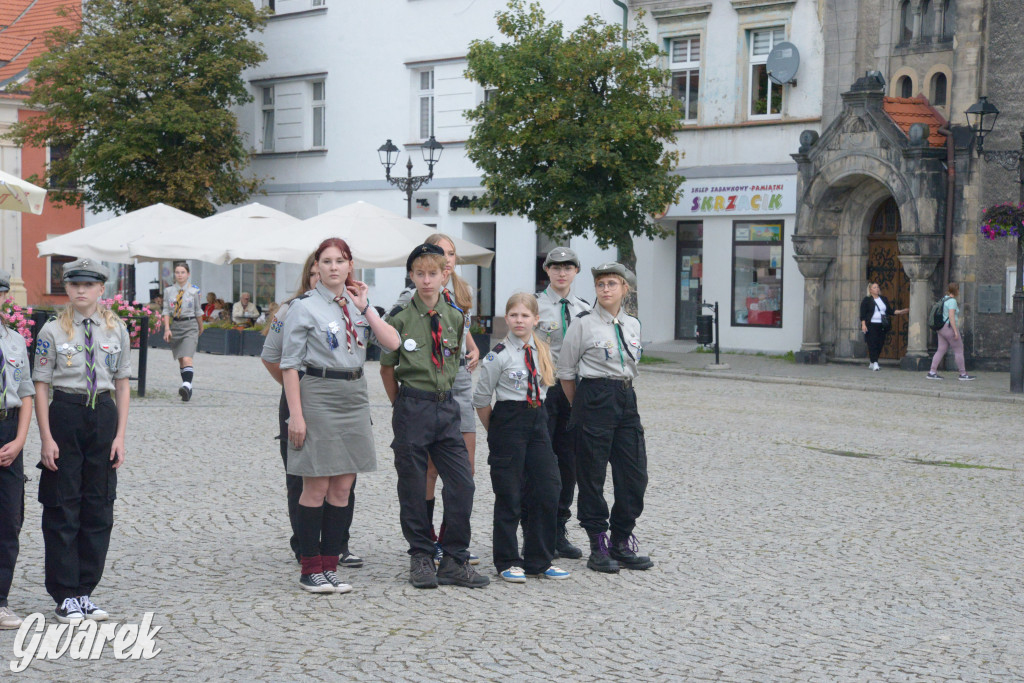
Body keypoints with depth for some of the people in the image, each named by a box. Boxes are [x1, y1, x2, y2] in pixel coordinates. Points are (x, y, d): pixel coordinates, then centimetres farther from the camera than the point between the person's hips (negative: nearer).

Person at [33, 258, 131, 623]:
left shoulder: (116, 330, 5)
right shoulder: (53, 331, -2)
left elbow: (122, 385, 7)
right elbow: (41, 387, -2)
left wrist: (120, 435, 0)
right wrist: (46, 438, -9)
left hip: (103, 415, 3)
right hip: (65, 415, -2)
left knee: (99, 507, 6)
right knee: (62, 508, 2)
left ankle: (85, 591, 17)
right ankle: (66, 596, 11)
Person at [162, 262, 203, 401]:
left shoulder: (194, 291, 0)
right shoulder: (169, 291, 5)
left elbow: (198, 311, 10)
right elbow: (166, 311, 3)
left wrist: (201, 327, 19)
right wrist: (167, 328, -8)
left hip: (190, 326, -4)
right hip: (175, 325, 4)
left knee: (187, 358, -19)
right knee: (180, 360, 11)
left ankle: (187, 386, -31)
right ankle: (186, 385, 22)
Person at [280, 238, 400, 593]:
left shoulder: (357, 302, 11)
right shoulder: (304, 307, -4)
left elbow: (392, 343, 0)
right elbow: (290, 364, -7)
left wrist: (365, 308, -4)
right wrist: (296, 413, -13)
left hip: (354, 396, 6)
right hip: (318, 394, -6)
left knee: (343, 486, 7)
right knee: (317, 487, -2)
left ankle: (329, 565, 15)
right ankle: (310, 570, 8)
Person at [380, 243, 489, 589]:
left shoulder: (455, 318, 7)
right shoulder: (400, 317, -4)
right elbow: (387, 368, 4)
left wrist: (443, 398, 14)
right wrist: (402, 405, 7)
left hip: (446, 408, 3)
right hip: (412, 408, -3)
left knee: (462, 484, -1)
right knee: (413, 487, 3)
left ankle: (454, 561, 9)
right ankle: (421, 558, 17)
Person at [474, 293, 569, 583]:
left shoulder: (543, 352, 7)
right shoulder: (499, 354, -8)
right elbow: (481, 399, -4)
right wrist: (496, 432, 3)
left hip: (538, 421, 5)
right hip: (509, 421, -5)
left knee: (548, 491, 2)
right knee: (509, 496, 0)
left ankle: (539, 560, 13)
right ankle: (508, 562, 12)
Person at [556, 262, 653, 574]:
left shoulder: (632, 325, 11)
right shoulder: (583, 324, -4)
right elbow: (565, 371, 0)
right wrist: (581, 408, 3)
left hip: (626, 399, 5)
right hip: (595, 399, -5)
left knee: (634, 474, 4)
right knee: (592, 475, -1)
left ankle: (622, 543, 15)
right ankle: (598, 546, 8)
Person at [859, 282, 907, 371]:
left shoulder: (884, 299, 17)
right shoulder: (866, 300, 1)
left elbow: (890, 311, 18)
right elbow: (863, 314, -4)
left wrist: (901, 312, 6)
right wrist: (863, 324, -14)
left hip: (882, 326, 5)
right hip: (871, 326, -5)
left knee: (880, 344, 4)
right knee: (872, 344, -11)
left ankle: (871, 363, 14)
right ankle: (874, 363, -12)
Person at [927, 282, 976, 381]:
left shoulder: (944, 299, 13)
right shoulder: (952, 301, -15)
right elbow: (951, 316, -22)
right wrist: (956, 331, -22)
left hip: (942, 328, 9)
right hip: (949, 328, -9)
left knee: (941, 350, 7)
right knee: (959, 350, -1)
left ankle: (932, 372, 0)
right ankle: (963, 374, 4)